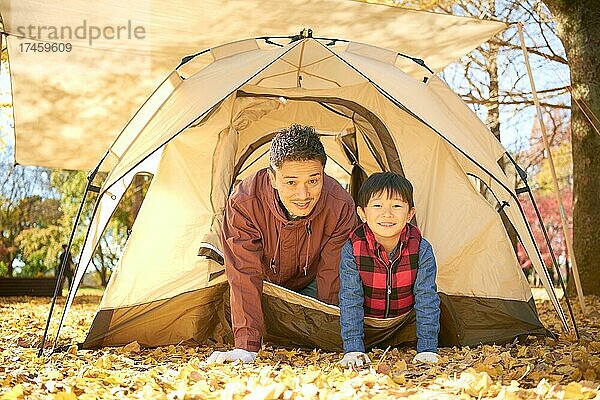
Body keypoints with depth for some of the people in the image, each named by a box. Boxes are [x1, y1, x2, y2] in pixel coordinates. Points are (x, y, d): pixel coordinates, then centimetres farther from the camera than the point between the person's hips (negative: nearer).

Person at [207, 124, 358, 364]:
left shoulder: (341, 207, -35)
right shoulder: (244, 203, -38)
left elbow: (332, 279, -25)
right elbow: (245, 277, -37)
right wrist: (246, 347, -43)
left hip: (309, 285, 1)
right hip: (264, 283, 0)